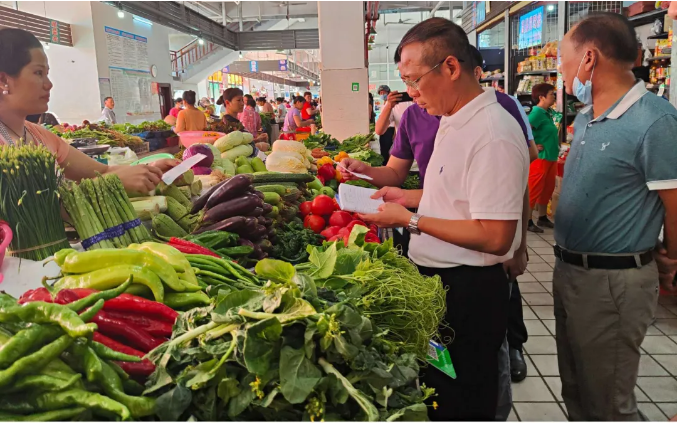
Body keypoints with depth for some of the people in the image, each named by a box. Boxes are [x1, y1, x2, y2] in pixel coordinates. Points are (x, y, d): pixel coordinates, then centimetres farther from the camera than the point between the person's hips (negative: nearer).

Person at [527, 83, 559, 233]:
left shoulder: (549, 112, 11)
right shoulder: (537, 113, -17)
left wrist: (554, 146, 15)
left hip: (551, 157, 9)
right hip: (540, 157, -9)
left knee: (548, 189, 16)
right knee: (534, 190, -3)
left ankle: (542, 218, 27)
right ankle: (527, 221, 5)